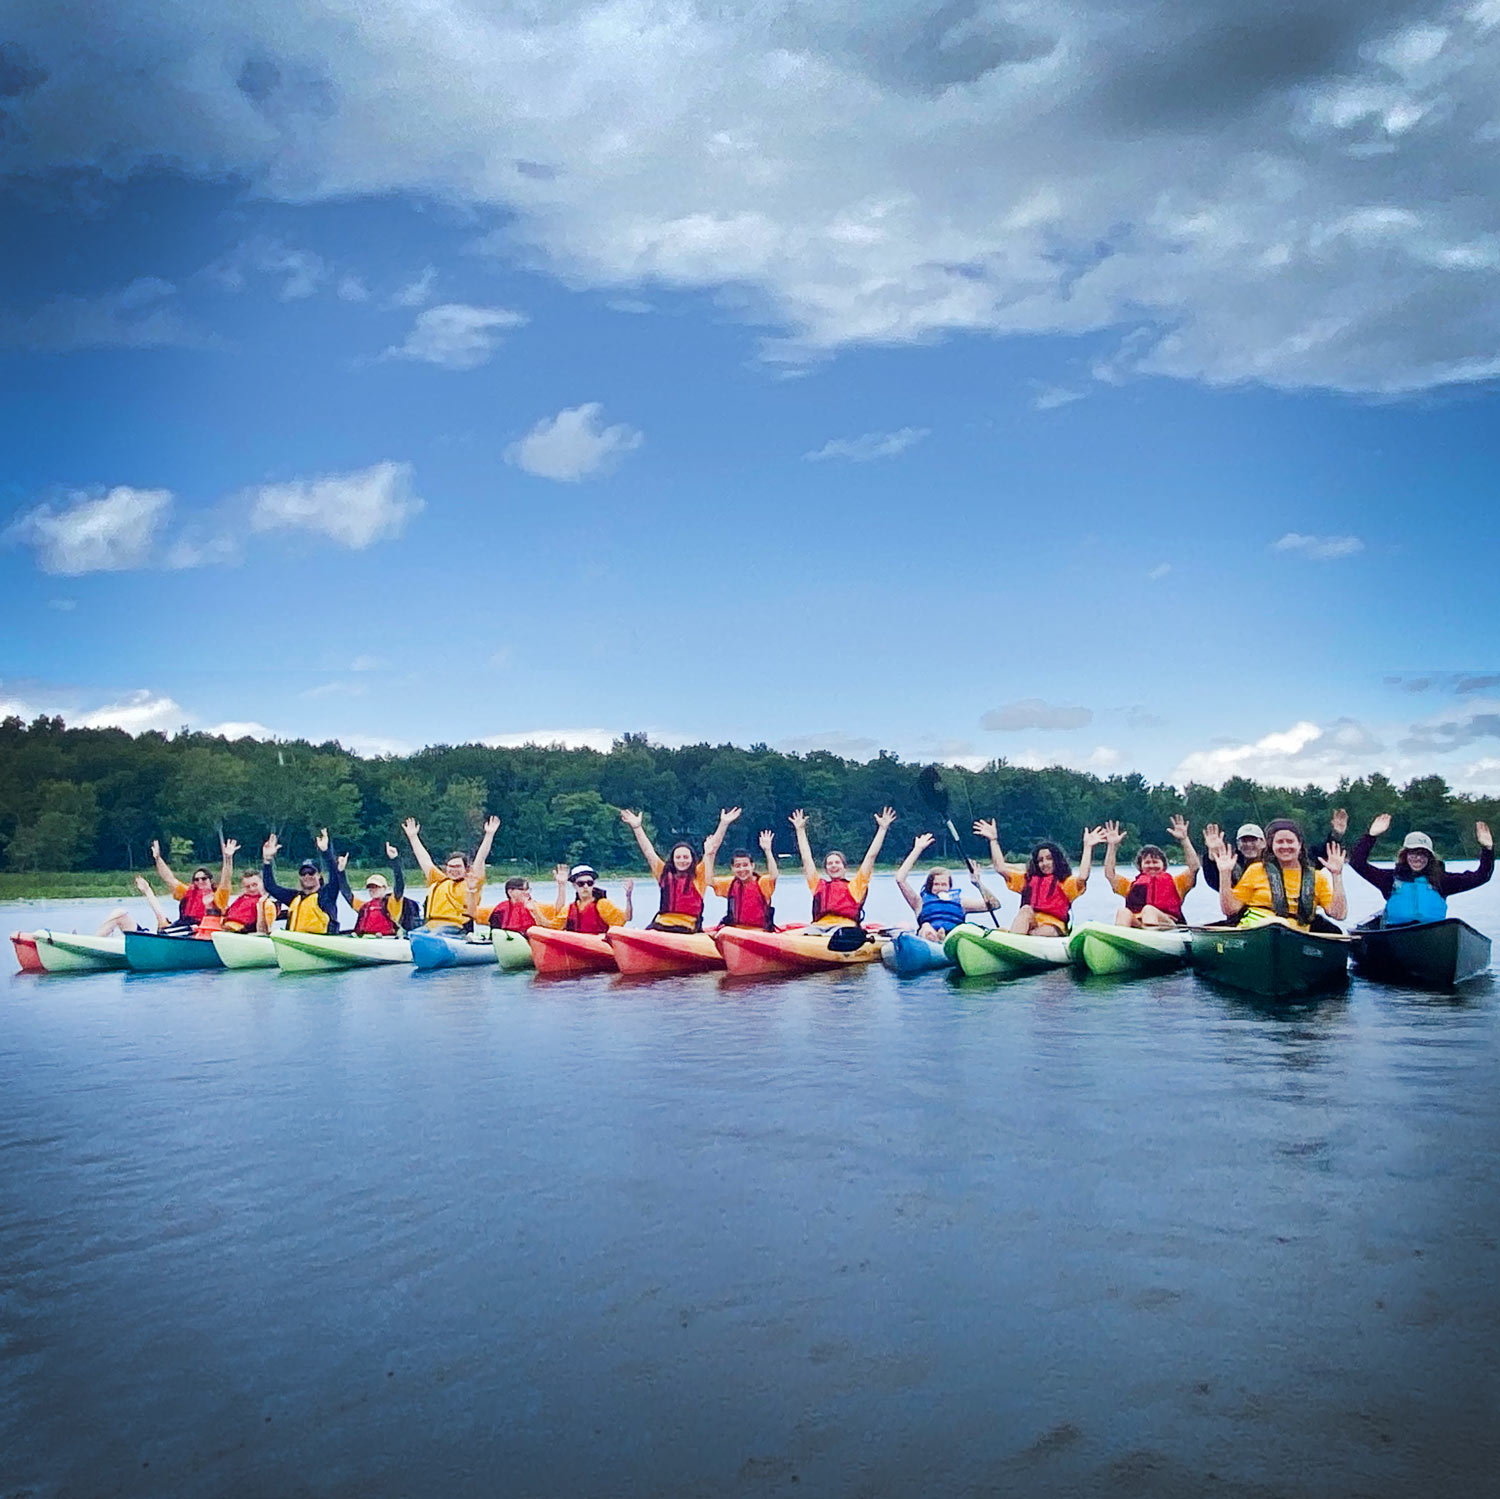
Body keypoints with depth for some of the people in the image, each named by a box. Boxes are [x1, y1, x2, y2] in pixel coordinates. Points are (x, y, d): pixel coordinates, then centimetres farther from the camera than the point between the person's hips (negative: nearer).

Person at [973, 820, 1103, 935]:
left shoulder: (1066, 882, 14)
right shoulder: (1028, 879, 25)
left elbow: (1082, 877, -8)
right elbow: (1001, 868, 17)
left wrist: (1087, 847, -11)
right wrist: (993, 840, 15)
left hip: (1053, 928, -2)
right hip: (1030, 925, 2)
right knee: (1026, 909, -30)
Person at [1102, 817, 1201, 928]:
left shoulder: (1174, 883, 27)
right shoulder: (1133, 885, 32)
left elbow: (1194, 867, 14)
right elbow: (1109, 874, 23)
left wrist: (1184, 839, 8)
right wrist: (1112, 846, 18)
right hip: (1136, 926, 2)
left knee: (1149, 909, -34)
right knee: (1123, 911, -30)